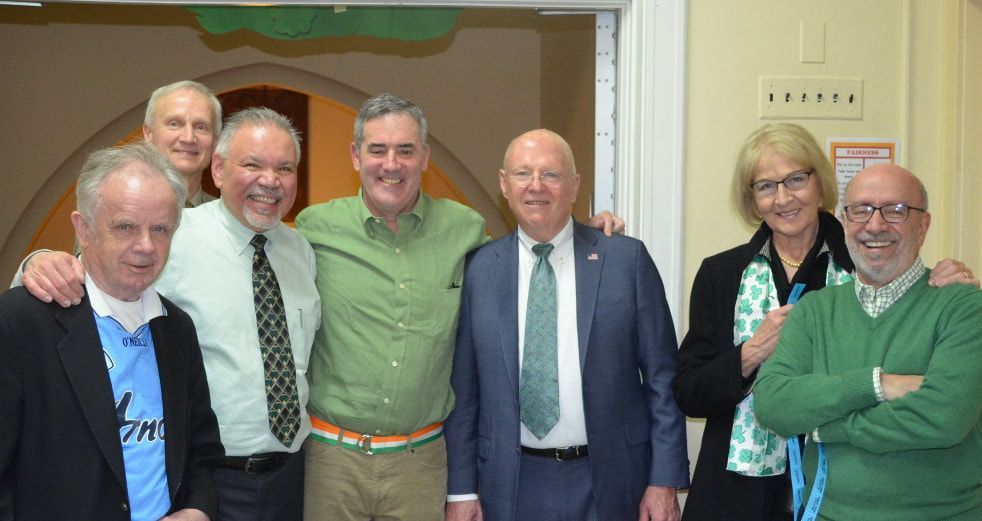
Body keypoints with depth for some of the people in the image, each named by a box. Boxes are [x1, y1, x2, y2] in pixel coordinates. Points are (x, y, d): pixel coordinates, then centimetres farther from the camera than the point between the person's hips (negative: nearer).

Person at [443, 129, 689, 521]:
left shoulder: (627, 259, -3)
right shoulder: (478, 269, 0)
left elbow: (661, 378, -2)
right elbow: (462, 389, 2)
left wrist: (664, 481, -5)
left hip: (610, 481, 0)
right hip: (511, 486, 1)